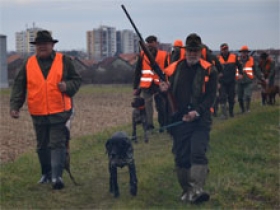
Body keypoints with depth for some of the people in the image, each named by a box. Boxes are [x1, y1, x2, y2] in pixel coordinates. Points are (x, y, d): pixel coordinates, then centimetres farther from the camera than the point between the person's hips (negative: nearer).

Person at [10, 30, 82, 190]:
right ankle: (46, 173, 30)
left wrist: (67, 86, -15)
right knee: (42, 146, 14)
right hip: (38, 114, 3)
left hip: (59, 112, -3)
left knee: (57, 144, -8)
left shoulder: (64, 61, 1)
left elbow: (77, 80, 6)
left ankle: (57, 176, -9)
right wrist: (15, 106, -3)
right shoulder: (29, 64, 5)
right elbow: (19, 87, 6)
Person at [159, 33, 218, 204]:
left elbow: (211, 96, -5)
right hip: (179, 119, 3)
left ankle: (196, 190, -26)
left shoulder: (209, 70, 0)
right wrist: (164, 90, -7)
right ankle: (186, 191, 17)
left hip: (201, 120, -3)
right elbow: (169, 93, 17)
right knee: (181, 157, 4)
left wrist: (197, 111, -19)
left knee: (198, 153, -18)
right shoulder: (174, 69, 8)